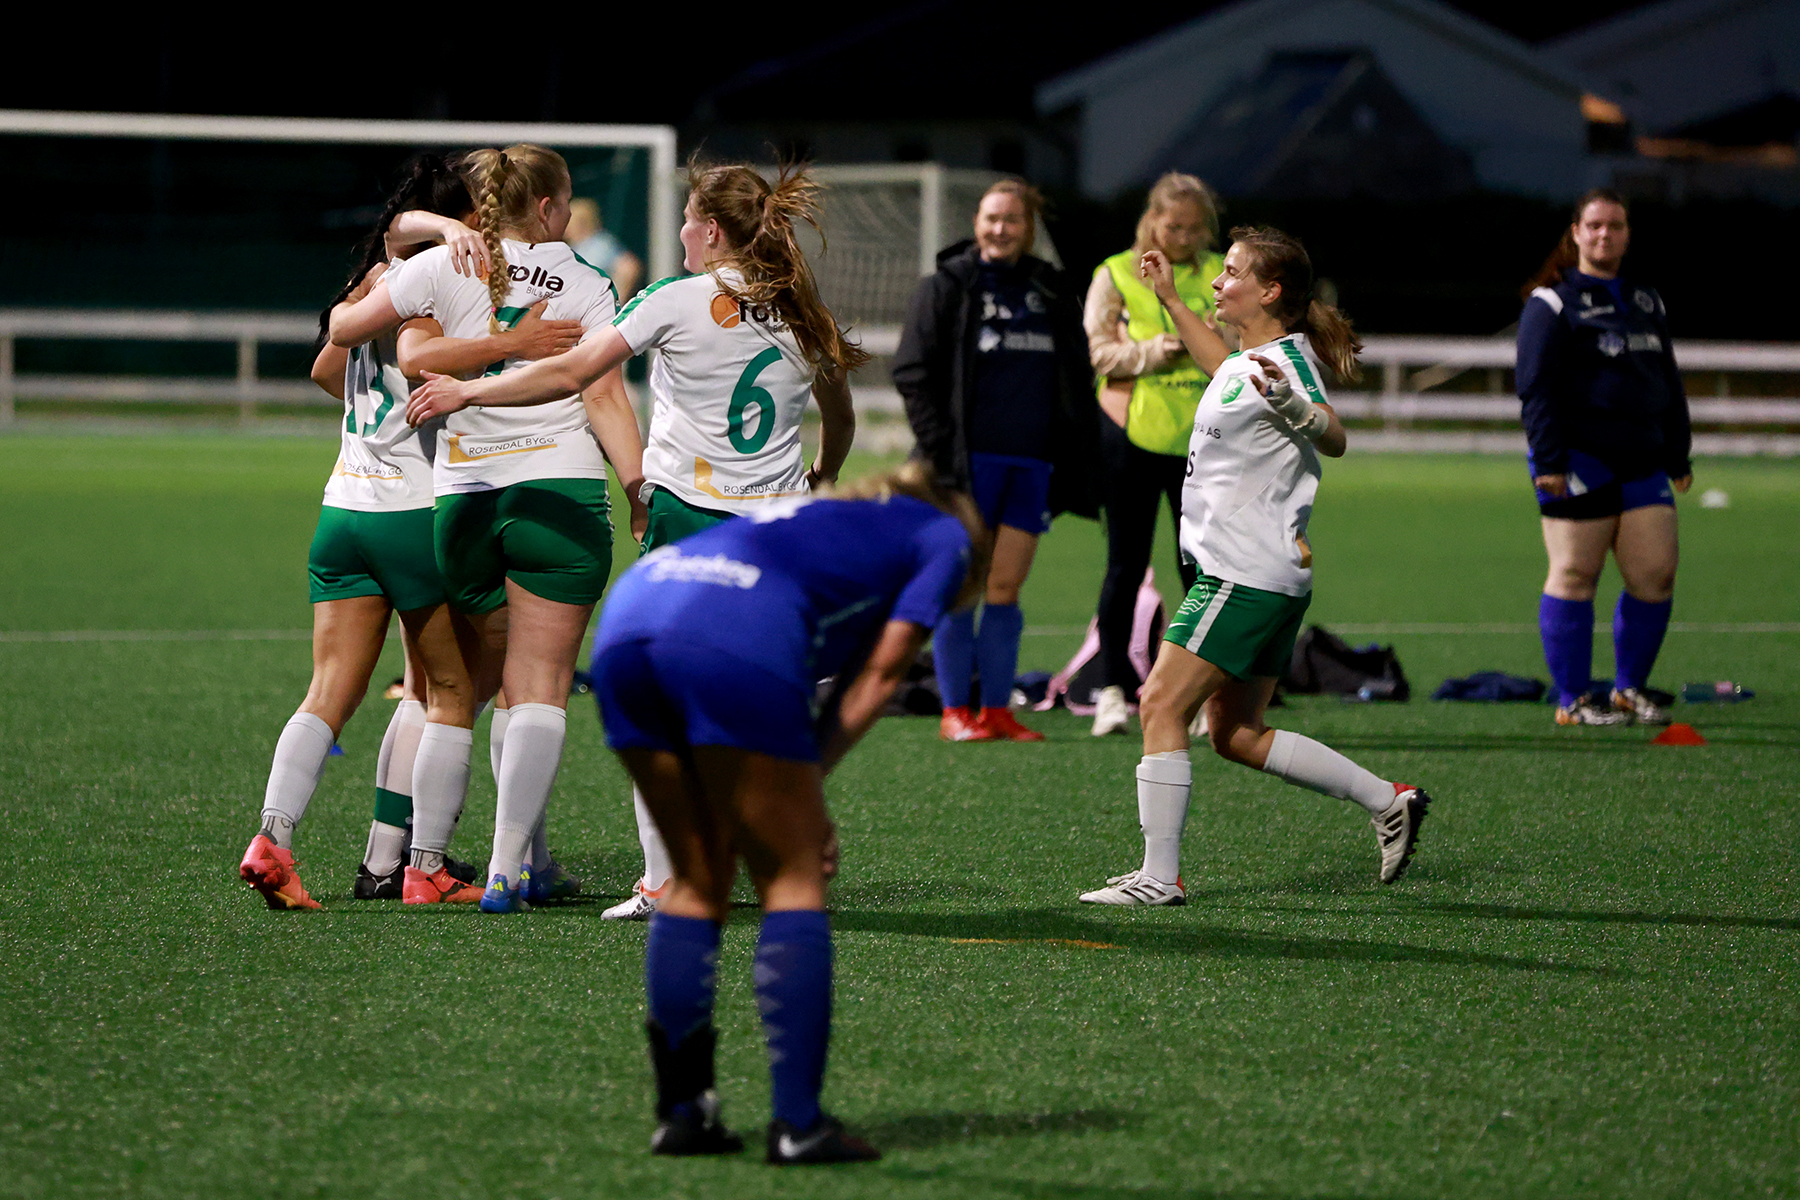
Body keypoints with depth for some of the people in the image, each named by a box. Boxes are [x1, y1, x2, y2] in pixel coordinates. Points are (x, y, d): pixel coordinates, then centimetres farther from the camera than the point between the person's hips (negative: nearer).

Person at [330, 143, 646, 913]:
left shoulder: (445, 267, 4)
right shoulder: (584, 285, 4)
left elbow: (342, 328, 8)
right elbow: (604, 395, -6)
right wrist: (641, 490, -6)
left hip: (463, 499, 2)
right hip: (563, 493, -2)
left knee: (458, 692, 15)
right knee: (539, 690, -3)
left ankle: (424, 864, 15)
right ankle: (507, 871, -12)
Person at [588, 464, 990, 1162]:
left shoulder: (827, 520, 41)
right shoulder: (946, 537, 24)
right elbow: (879, 674, 11)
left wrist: (795, 793, 22)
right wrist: (810, 780, 13)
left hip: (625, 618, 7)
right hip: (734, 639, -7)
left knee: (699, 880, 18)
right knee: (792, 883, 4)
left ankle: (681, 1111, 16)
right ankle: (798, 1124, 0)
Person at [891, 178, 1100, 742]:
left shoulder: (1051, 291, 13)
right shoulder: (947, 287, 0)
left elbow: (1077, 376, 17)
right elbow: (912, 372, -3)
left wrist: (1075, 456, 8)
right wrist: (940, 446, -12)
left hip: (1032, 462, 4)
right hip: (971, 458, -4)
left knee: (1006, 588, 5)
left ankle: (997, 710, 9)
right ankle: (955, 711, 5)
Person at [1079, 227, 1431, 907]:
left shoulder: (1287, 356, -14)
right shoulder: (1252, 356, 14)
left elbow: (1333, 438, -30)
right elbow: (1228, 375, 40)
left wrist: (1291, 406, -50)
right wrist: (1170, 300, 42)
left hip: (1246, 576, -10)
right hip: (1269, 578, 10)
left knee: (1162, 706, -11)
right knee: (1235, 734, 14)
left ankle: (1159, 876, -12)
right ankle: (1390, 802, 18)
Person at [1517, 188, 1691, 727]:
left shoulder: (1647, 303, 19)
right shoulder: (1552, 302, -2)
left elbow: (1669, 385, 25)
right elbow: (1536, 387, -8)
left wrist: (1678, 456, 20)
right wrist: (1548, 461, -16)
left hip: (1642, 465, 6)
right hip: (1580, 461, -6)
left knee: (1655, 576, 1)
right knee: (1575, 577, -4)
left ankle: (1629, 689, 15)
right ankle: (1572, 700, 2)